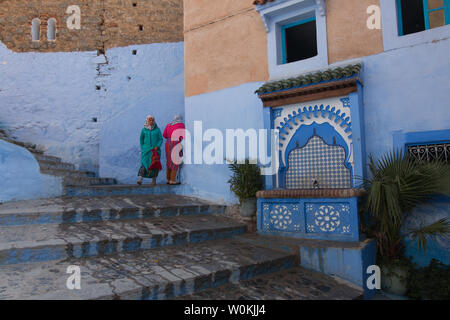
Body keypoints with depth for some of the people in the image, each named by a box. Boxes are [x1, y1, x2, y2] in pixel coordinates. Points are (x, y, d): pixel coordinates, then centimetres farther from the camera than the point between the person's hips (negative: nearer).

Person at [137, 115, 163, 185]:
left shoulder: (157, 129, 3)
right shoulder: (144, 129, 6)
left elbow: (161, 139, 4)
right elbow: (141, 139, 15)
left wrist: (157, 146, -10)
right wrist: (142, 148, 7)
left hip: (155, 150, 0)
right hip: (146, 149, 0)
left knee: (155, 164, -3)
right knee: (144, 163, -12)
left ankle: (154, 179, 8)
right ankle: (140, 179, -20)